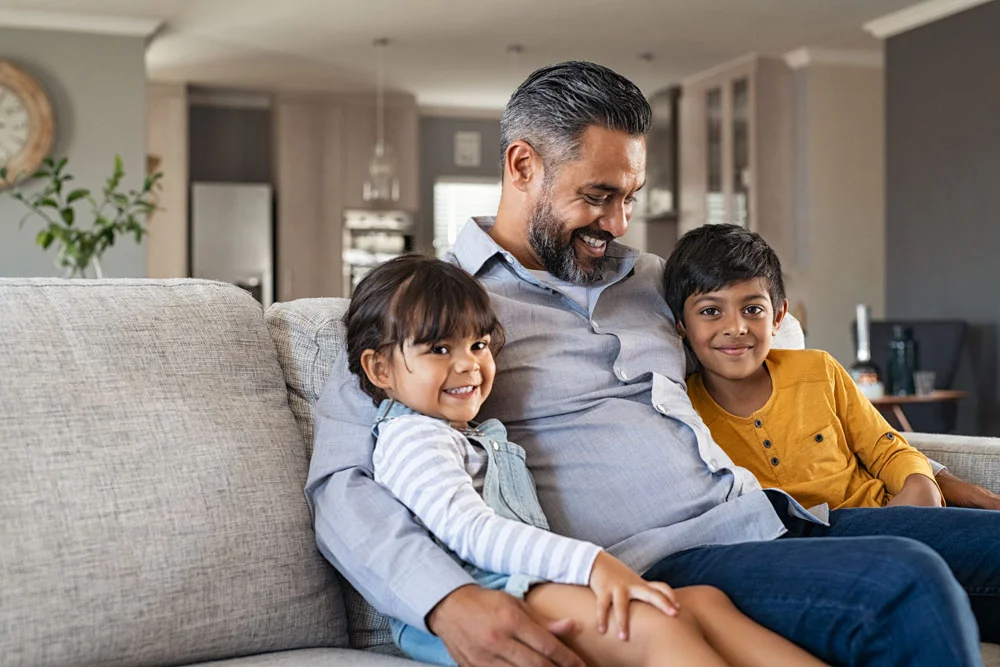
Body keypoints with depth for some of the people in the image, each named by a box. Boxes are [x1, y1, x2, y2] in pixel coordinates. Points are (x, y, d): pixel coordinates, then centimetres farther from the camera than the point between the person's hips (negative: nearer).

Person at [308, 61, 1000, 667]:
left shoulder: (648, 277, 22)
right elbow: (341, 483, -10)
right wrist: (449, 600, -30)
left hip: (770, 516, 8)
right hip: (663, 564, -8)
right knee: (908, 588, -29)